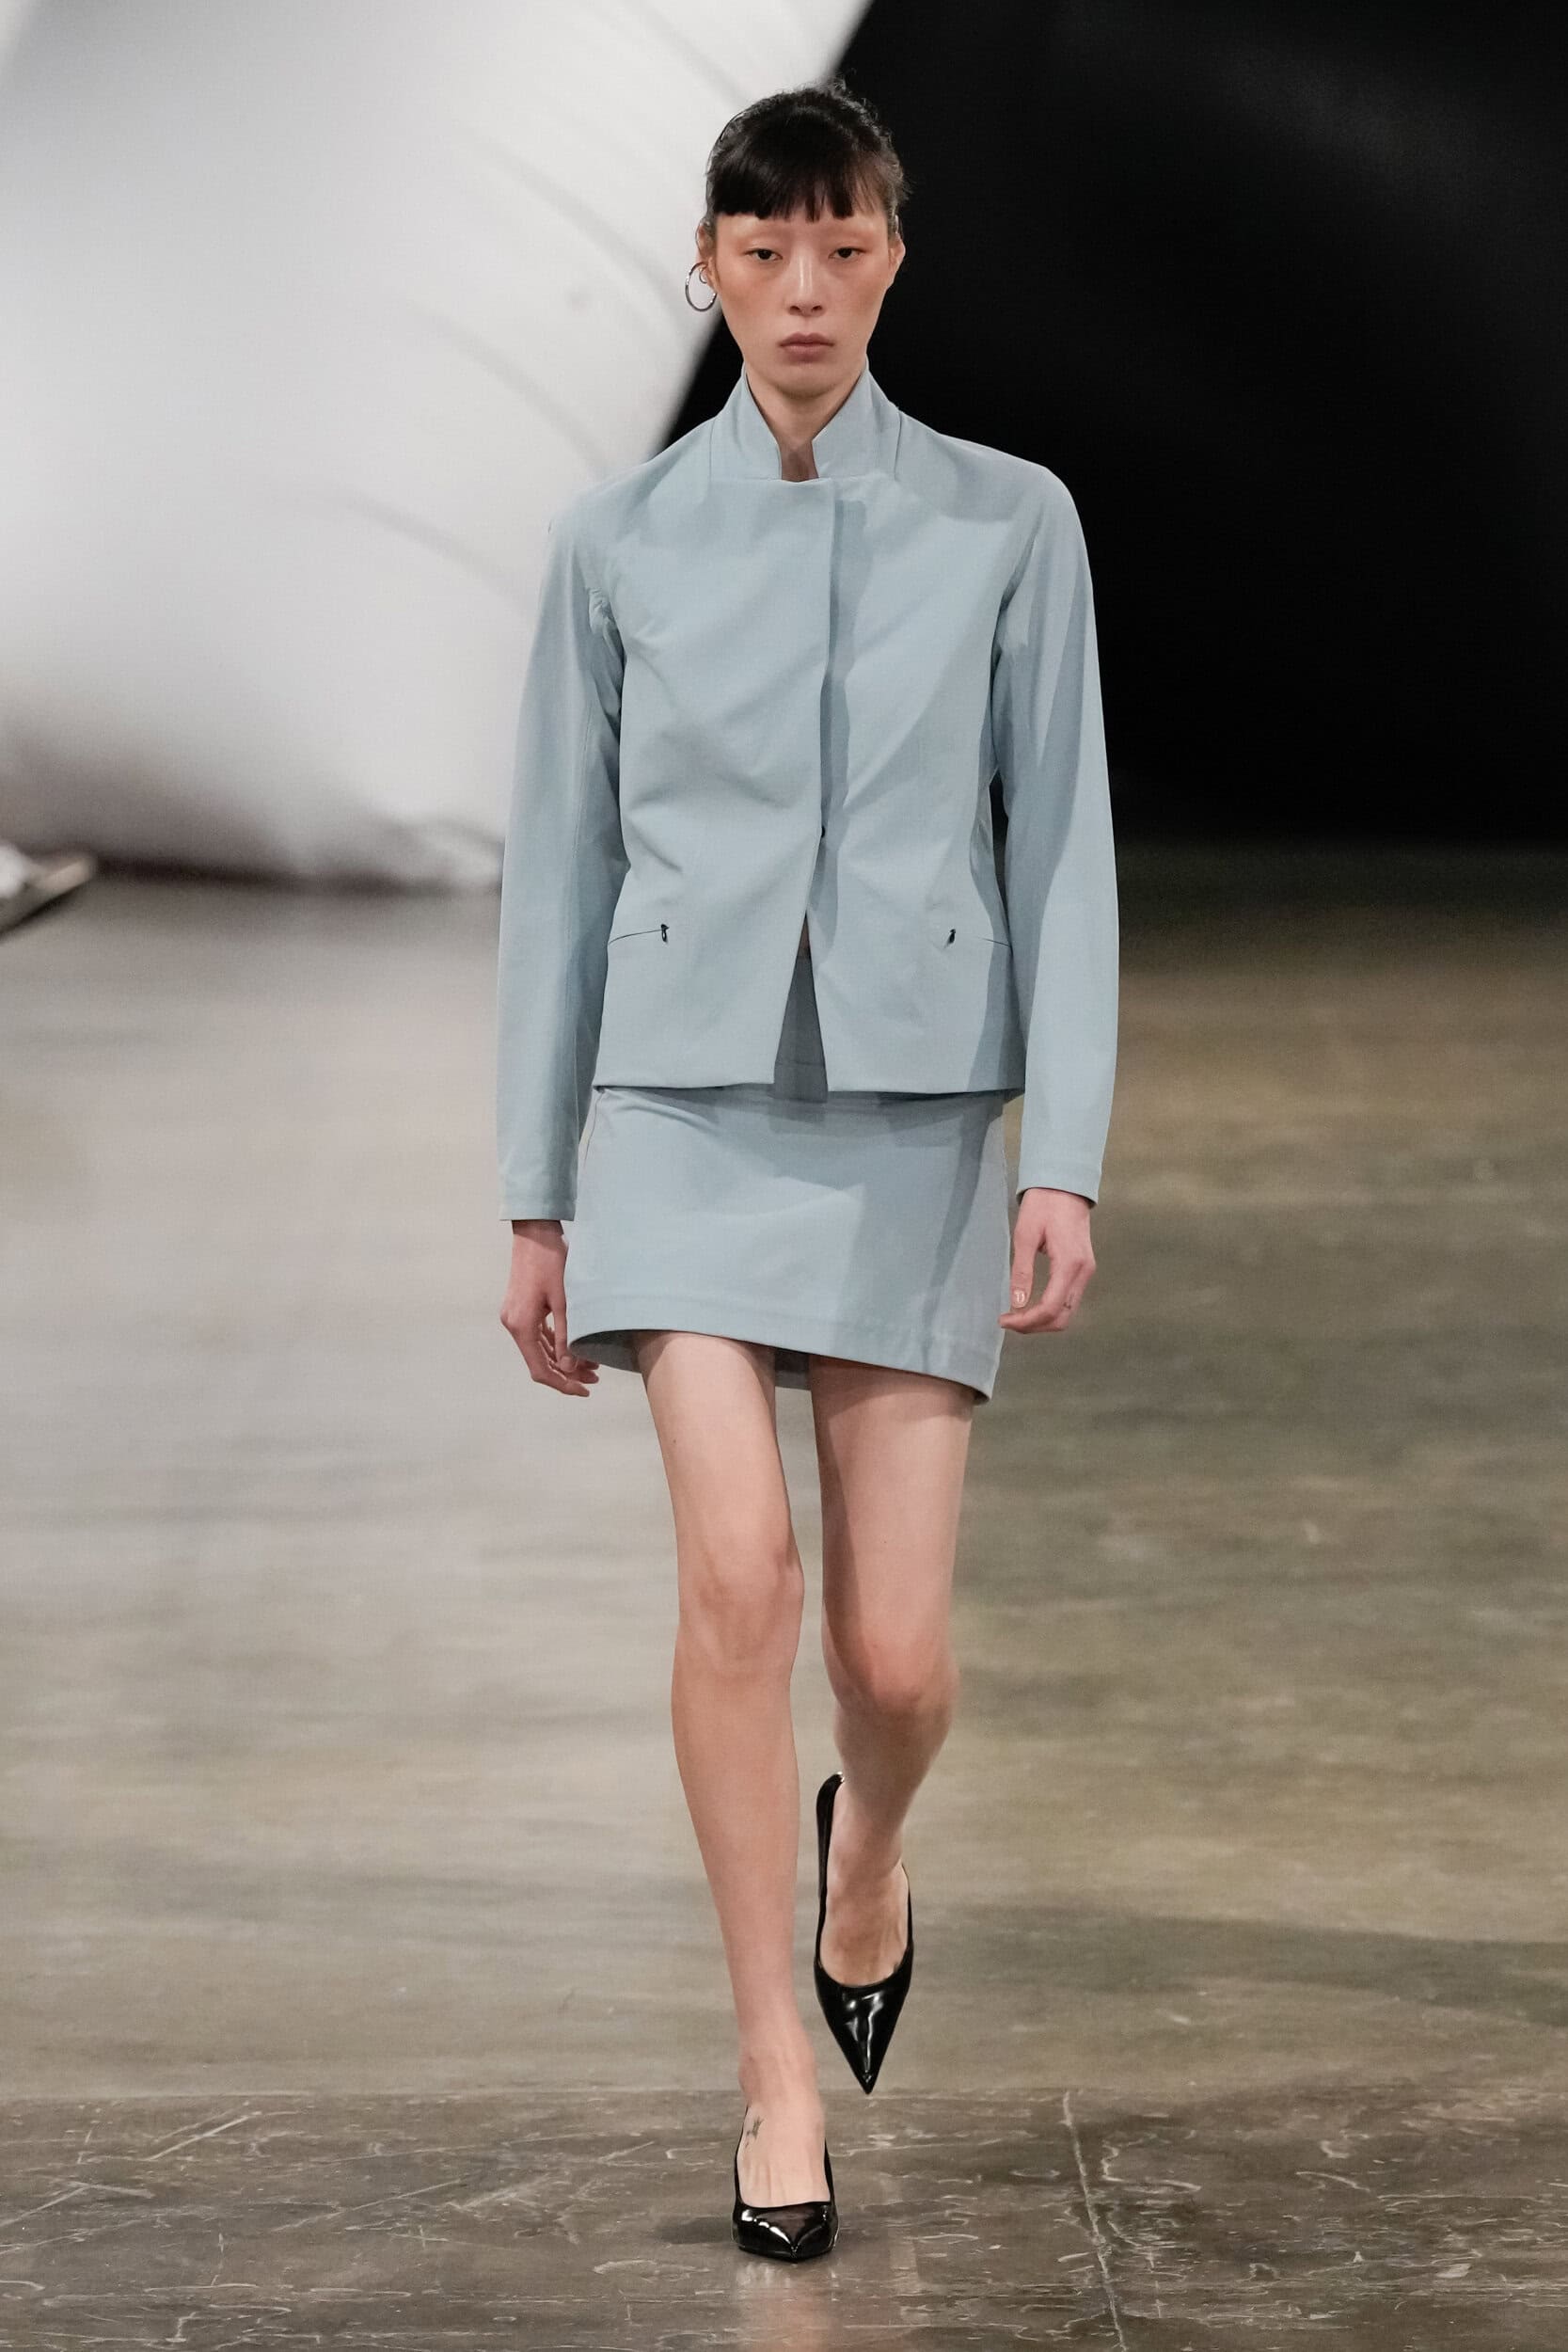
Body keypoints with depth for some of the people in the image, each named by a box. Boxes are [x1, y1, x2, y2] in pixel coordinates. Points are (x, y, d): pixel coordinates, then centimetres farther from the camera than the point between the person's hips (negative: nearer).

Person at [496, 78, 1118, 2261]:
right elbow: (564, 863, 9)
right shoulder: (619, 539, 5)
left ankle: (867, 1847, 35)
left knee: (897, 1646, -2)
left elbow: (1063, 847, 3)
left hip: (918, 1111, 0)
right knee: (739, 1570, -16)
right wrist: (535, 1195, 8)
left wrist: (1069, 1158, -5)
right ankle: (776, 2068, -4)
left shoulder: (1009, 523, 4)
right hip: (688, 1105, 0)